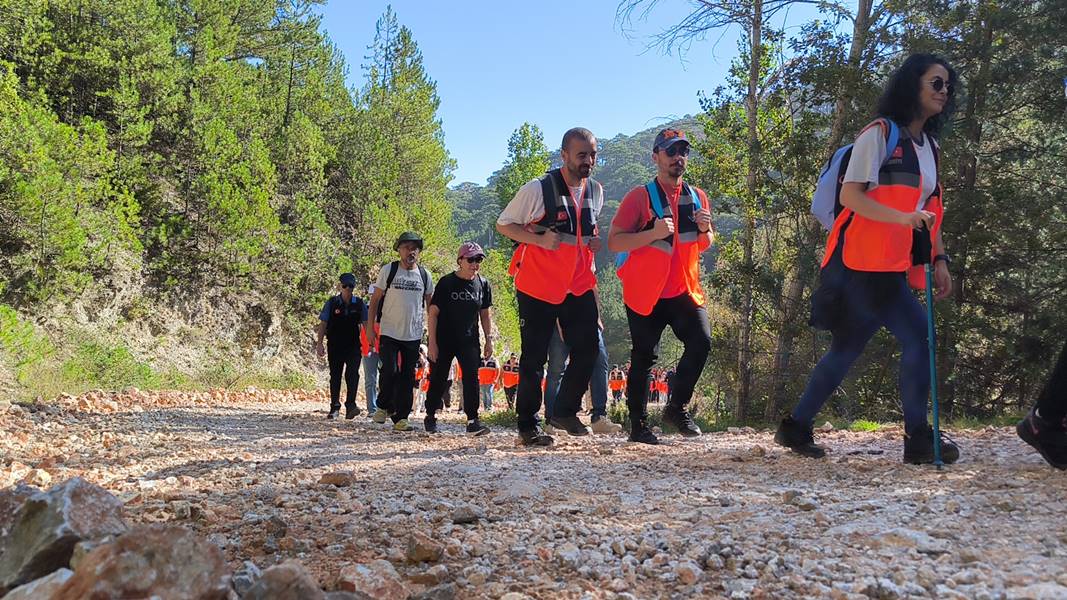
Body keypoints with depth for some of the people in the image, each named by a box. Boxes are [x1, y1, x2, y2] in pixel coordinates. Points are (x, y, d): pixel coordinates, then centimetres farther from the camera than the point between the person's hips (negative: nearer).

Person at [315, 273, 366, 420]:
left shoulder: (359, 304, 2)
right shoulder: (332, 303, 0)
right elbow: (323, 324, 1)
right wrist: (319, 343, -5)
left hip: (353, 346, -1)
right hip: (335, 346, 1)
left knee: (352, 375, -15)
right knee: (335, 376, 9)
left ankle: (350, 406, -18)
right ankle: (334, 407, 21)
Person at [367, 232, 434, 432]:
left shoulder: (424, 275, 6)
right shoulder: (388, 270, -2)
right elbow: (375, 299, 3)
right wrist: (370, 327, -1)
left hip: (414, 335, 3)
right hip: (390, 333, -3)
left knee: (408, 378, 4)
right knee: (390, 371, -13)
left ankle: (401, 417, 12)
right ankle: (383, 406, 13)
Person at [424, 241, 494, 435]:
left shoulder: (482, 284, 3)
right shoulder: (446, 282, -8)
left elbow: (485, 314, 13)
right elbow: (433, 313, -7)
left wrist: (489, 339, 7)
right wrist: (432, 343, -11)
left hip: (469, 341, 2)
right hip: (444, 340, -2)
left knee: (471, 378, -9)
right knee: (438, 379, 7)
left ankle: (472, 421, -9)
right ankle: (430, 416, 25)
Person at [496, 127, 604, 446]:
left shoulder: (596, 190, 7)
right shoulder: (538, 189, -13)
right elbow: (503, 224, -6)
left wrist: (594, 240, 2)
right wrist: (540, 240, -20)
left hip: (579, 286, 5)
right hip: (538, 286, -5)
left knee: (588, 349, -1)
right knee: (534, 358, 1)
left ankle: (565, 412, 19)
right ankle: (528, 426, 13)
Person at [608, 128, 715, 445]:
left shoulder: (697, 196, 10)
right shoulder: (640, 196, -6)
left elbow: (703, 246, 20)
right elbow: (614, 242, -11)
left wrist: (706, 230, -3)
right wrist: (653, 233, -24)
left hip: (684, 290, 4)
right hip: (645, 293, -4)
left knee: (701, 341, -13)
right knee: (643, 358, 1)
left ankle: (677, 407, 6)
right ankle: (638, 426, 13)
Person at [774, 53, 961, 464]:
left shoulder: (929, 145, 19)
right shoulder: (881, 132, -6)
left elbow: (929, 209, 21)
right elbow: (850, 195, -14)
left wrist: (939, 259, 12)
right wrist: (902, 217, -26)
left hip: (891, 268, 9)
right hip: (863, 262, -9)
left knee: (847, 349, 12)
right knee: (918, 337, -13)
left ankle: (797, 427, 20)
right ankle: (918, 438, -2)